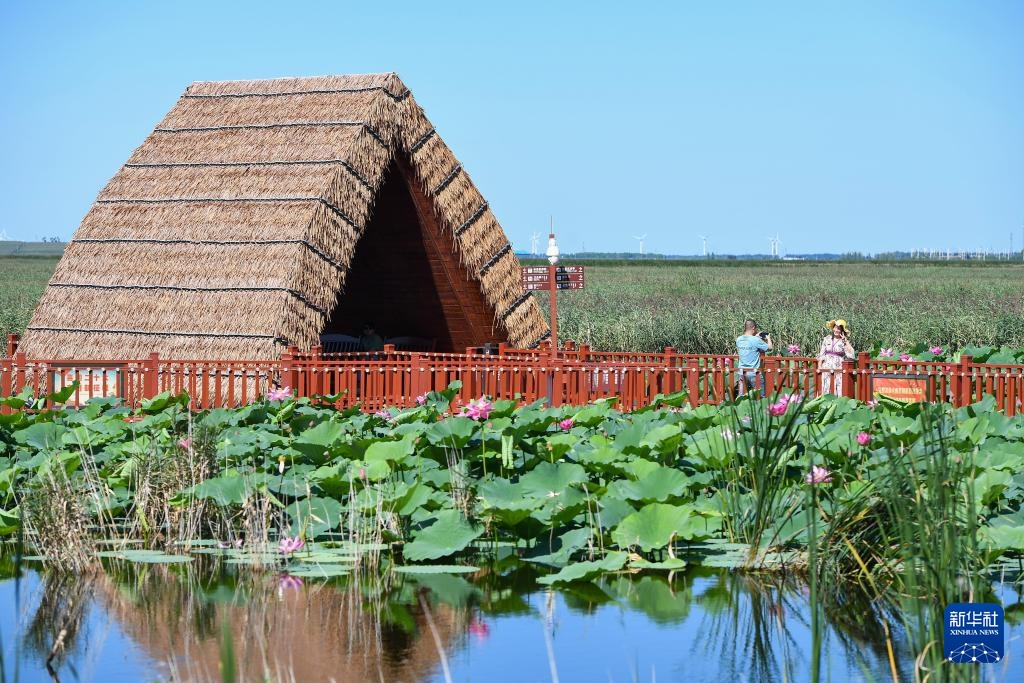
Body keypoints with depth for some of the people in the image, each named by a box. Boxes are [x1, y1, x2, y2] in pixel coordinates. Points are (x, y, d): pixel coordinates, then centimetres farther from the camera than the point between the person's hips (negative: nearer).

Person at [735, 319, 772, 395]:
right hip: (753, 371, -6)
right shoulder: (755, 340, -15)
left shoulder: (739, 339, 3)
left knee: (741, 396, 8)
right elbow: (769, 348, -6)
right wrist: (768, 338, 13)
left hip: (742, 371, 6)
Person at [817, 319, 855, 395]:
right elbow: (821, 354, 14)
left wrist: (845, 340, -13)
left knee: (839, 389, -8)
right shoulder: (827, 339, 10)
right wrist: (819, 366, 5)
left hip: (838, 369, -3)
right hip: (826, 369, 3)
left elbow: (851, 354, -15)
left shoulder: (845, 342, 1)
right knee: (826, 389, 0)